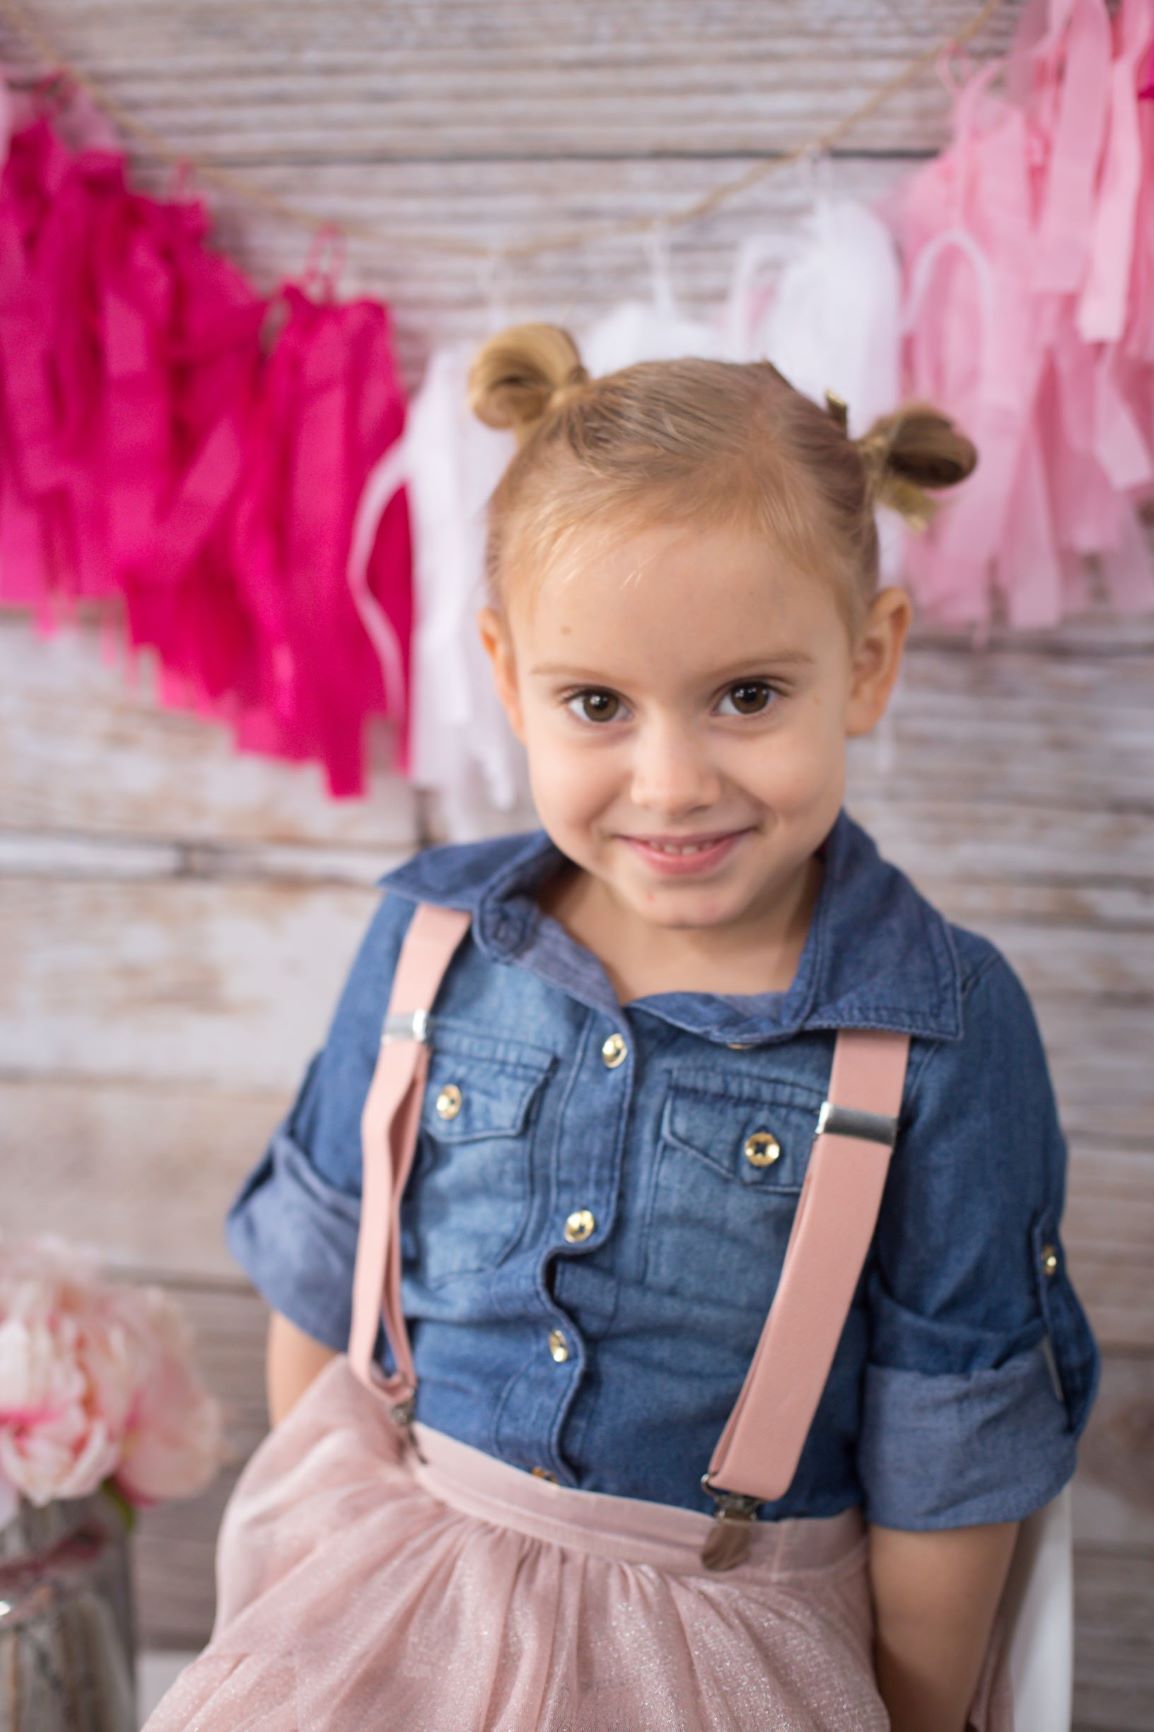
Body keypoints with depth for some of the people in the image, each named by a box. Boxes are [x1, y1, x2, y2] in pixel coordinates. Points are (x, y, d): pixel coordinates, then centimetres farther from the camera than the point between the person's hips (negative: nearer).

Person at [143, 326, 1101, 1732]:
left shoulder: (945, 1036, -16)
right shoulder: (429, 945, -7)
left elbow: (947, 1457, -7)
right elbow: (320, 1281, 5)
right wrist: (313, 1546, 12)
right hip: (395, 1583, 3)